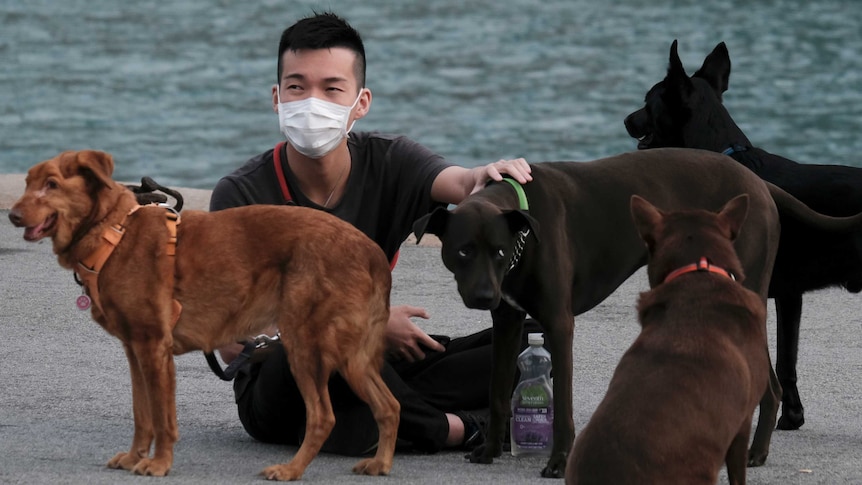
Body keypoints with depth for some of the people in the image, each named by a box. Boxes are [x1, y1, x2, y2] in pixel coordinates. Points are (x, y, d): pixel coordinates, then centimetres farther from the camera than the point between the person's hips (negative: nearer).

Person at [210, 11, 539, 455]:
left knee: (529, 346, -11)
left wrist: (484, 178, -50)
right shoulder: (241, 196, -13)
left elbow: (456, 184, -24)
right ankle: (453, 429, -17)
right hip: (276, 394, -4)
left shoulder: (387, 163, -2)